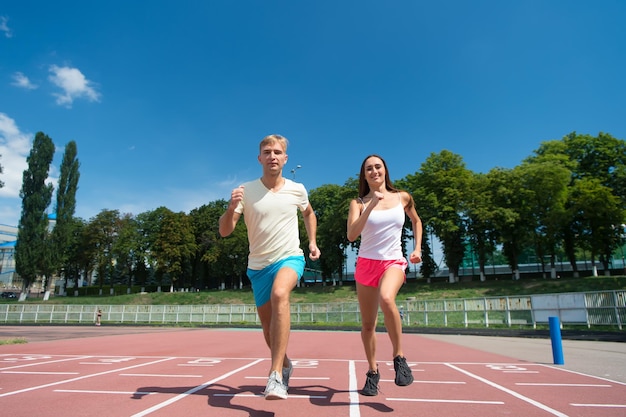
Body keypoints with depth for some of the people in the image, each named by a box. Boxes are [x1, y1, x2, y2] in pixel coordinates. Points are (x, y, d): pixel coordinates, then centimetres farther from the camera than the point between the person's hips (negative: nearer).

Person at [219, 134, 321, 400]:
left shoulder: (297, 190, -1)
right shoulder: (246, 191, -6)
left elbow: (309, 213, 20)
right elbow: (224, 232, -11)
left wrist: (312, 241, 8)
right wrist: (232, 207, -30)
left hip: (290, 258, -2)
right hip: (258, 265, 2)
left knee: (279, 294, -35)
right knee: (268, 327, 11)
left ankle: (276, 375, -32)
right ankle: (285, 365, 42)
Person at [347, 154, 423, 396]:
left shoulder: (403, 198, 4)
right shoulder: (359, 203, -2)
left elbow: (416, 221, 23)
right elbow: (351, 235, -17)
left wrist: (418, 248, 11)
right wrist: (370, 206, -23)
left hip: (394, 262, -1)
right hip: (366, 263, 1)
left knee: (386, 299, -34)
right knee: (368, 324, 7)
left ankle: (399, 358, -15)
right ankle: (372, 372, 29)